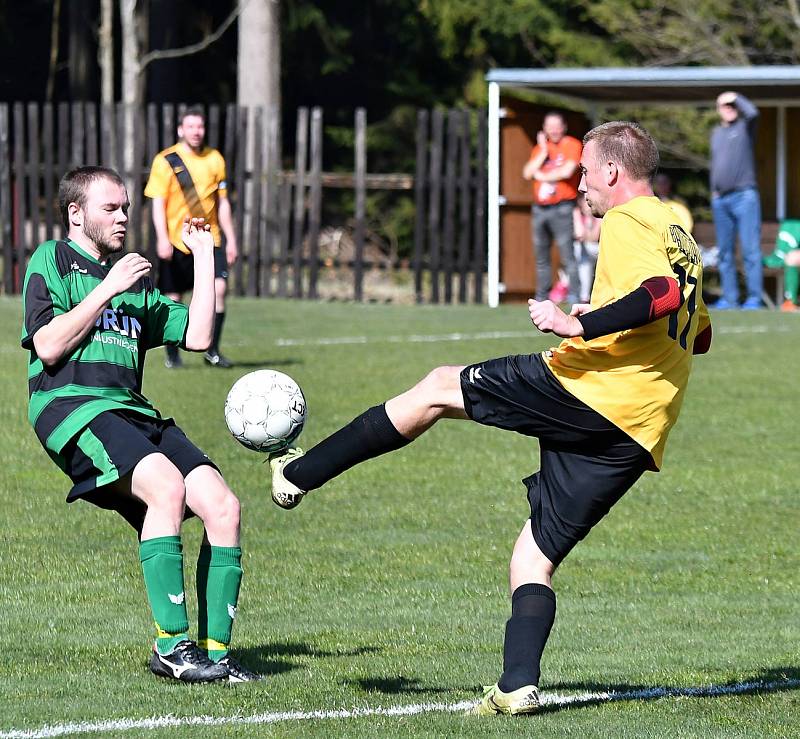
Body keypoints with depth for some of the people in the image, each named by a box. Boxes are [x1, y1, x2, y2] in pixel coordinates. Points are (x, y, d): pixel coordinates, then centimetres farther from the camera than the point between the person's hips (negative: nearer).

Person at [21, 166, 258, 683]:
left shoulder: (136, 281, 27)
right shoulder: (51, 261, 7)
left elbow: (197, 336, 17)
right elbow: (48, 347, -7)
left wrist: (204, 255, 19)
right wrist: (107, 289, -4)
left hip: (134, 411, 7)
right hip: (70, 405, -7)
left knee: (223, 507, -13)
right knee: (166, 485, -32)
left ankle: (215, 650, -8)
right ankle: (171, 645, -30)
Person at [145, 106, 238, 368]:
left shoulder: (214, 159, 9)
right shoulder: (166, 160, -3)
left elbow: (222, 203, 14)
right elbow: (158, 203, -6)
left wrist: (231, 238, 10)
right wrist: (162, 238, -17)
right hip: (176, 241, -3)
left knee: (218, 288, -13)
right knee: (173, 297, 3)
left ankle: (212, 351, -5)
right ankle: (172, 354, 18)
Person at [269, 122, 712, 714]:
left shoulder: (627, 222, -4)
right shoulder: (681, 237, 24)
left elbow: (663, 293, -24)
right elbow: (699, 334, 36)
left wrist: (578, 325, -24)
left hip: (581, 387, -8)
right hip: (638, 438, 8)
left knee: (437, 389, 10)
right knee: (536, 557, 13)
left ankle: (299, 474, 15)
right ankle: (519, 685, -4)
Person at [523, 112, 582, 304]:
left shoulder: (572, 145, 0)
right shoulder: (539, 148, 16)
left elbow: (567, 171, -14)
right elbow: (527, 173, 4)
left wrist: (542, 176, -2)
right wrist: (543, 151, -2)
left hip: (561, 207, -6)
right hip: (539, 208, 6)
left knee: (567, 255, -12)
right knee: (541, 257, 8)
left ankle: (573, 296, -14)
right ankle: (541, 299, 13)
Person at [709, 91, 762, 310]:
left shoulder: (745, 127, 1)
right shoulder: (716, 133, 19)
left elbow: (752, 112, -22)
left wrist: (736, 97, -6)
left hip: (745, 196, -6)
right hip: (720, 200, 6)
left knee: (750, 250, -10)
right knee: (725, 252, 7)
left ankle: (754, 298, -11)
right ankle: (729, 298, 10)